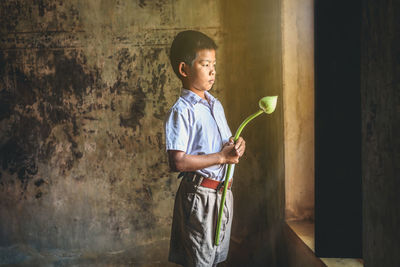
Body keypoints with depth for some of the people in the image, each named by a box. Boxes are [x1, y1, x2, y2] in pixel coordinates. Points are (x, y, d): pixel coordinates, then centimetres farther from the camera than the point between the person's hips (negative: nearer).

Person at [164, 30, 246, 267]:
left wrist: (237, 146, -2)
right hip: (200, 195, -8)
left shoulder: (216, 105, 11)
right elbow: (178, 162, -24)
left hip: (223, 191, 8)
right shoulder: (181, 112, -15)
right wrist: (221, 157, -21)